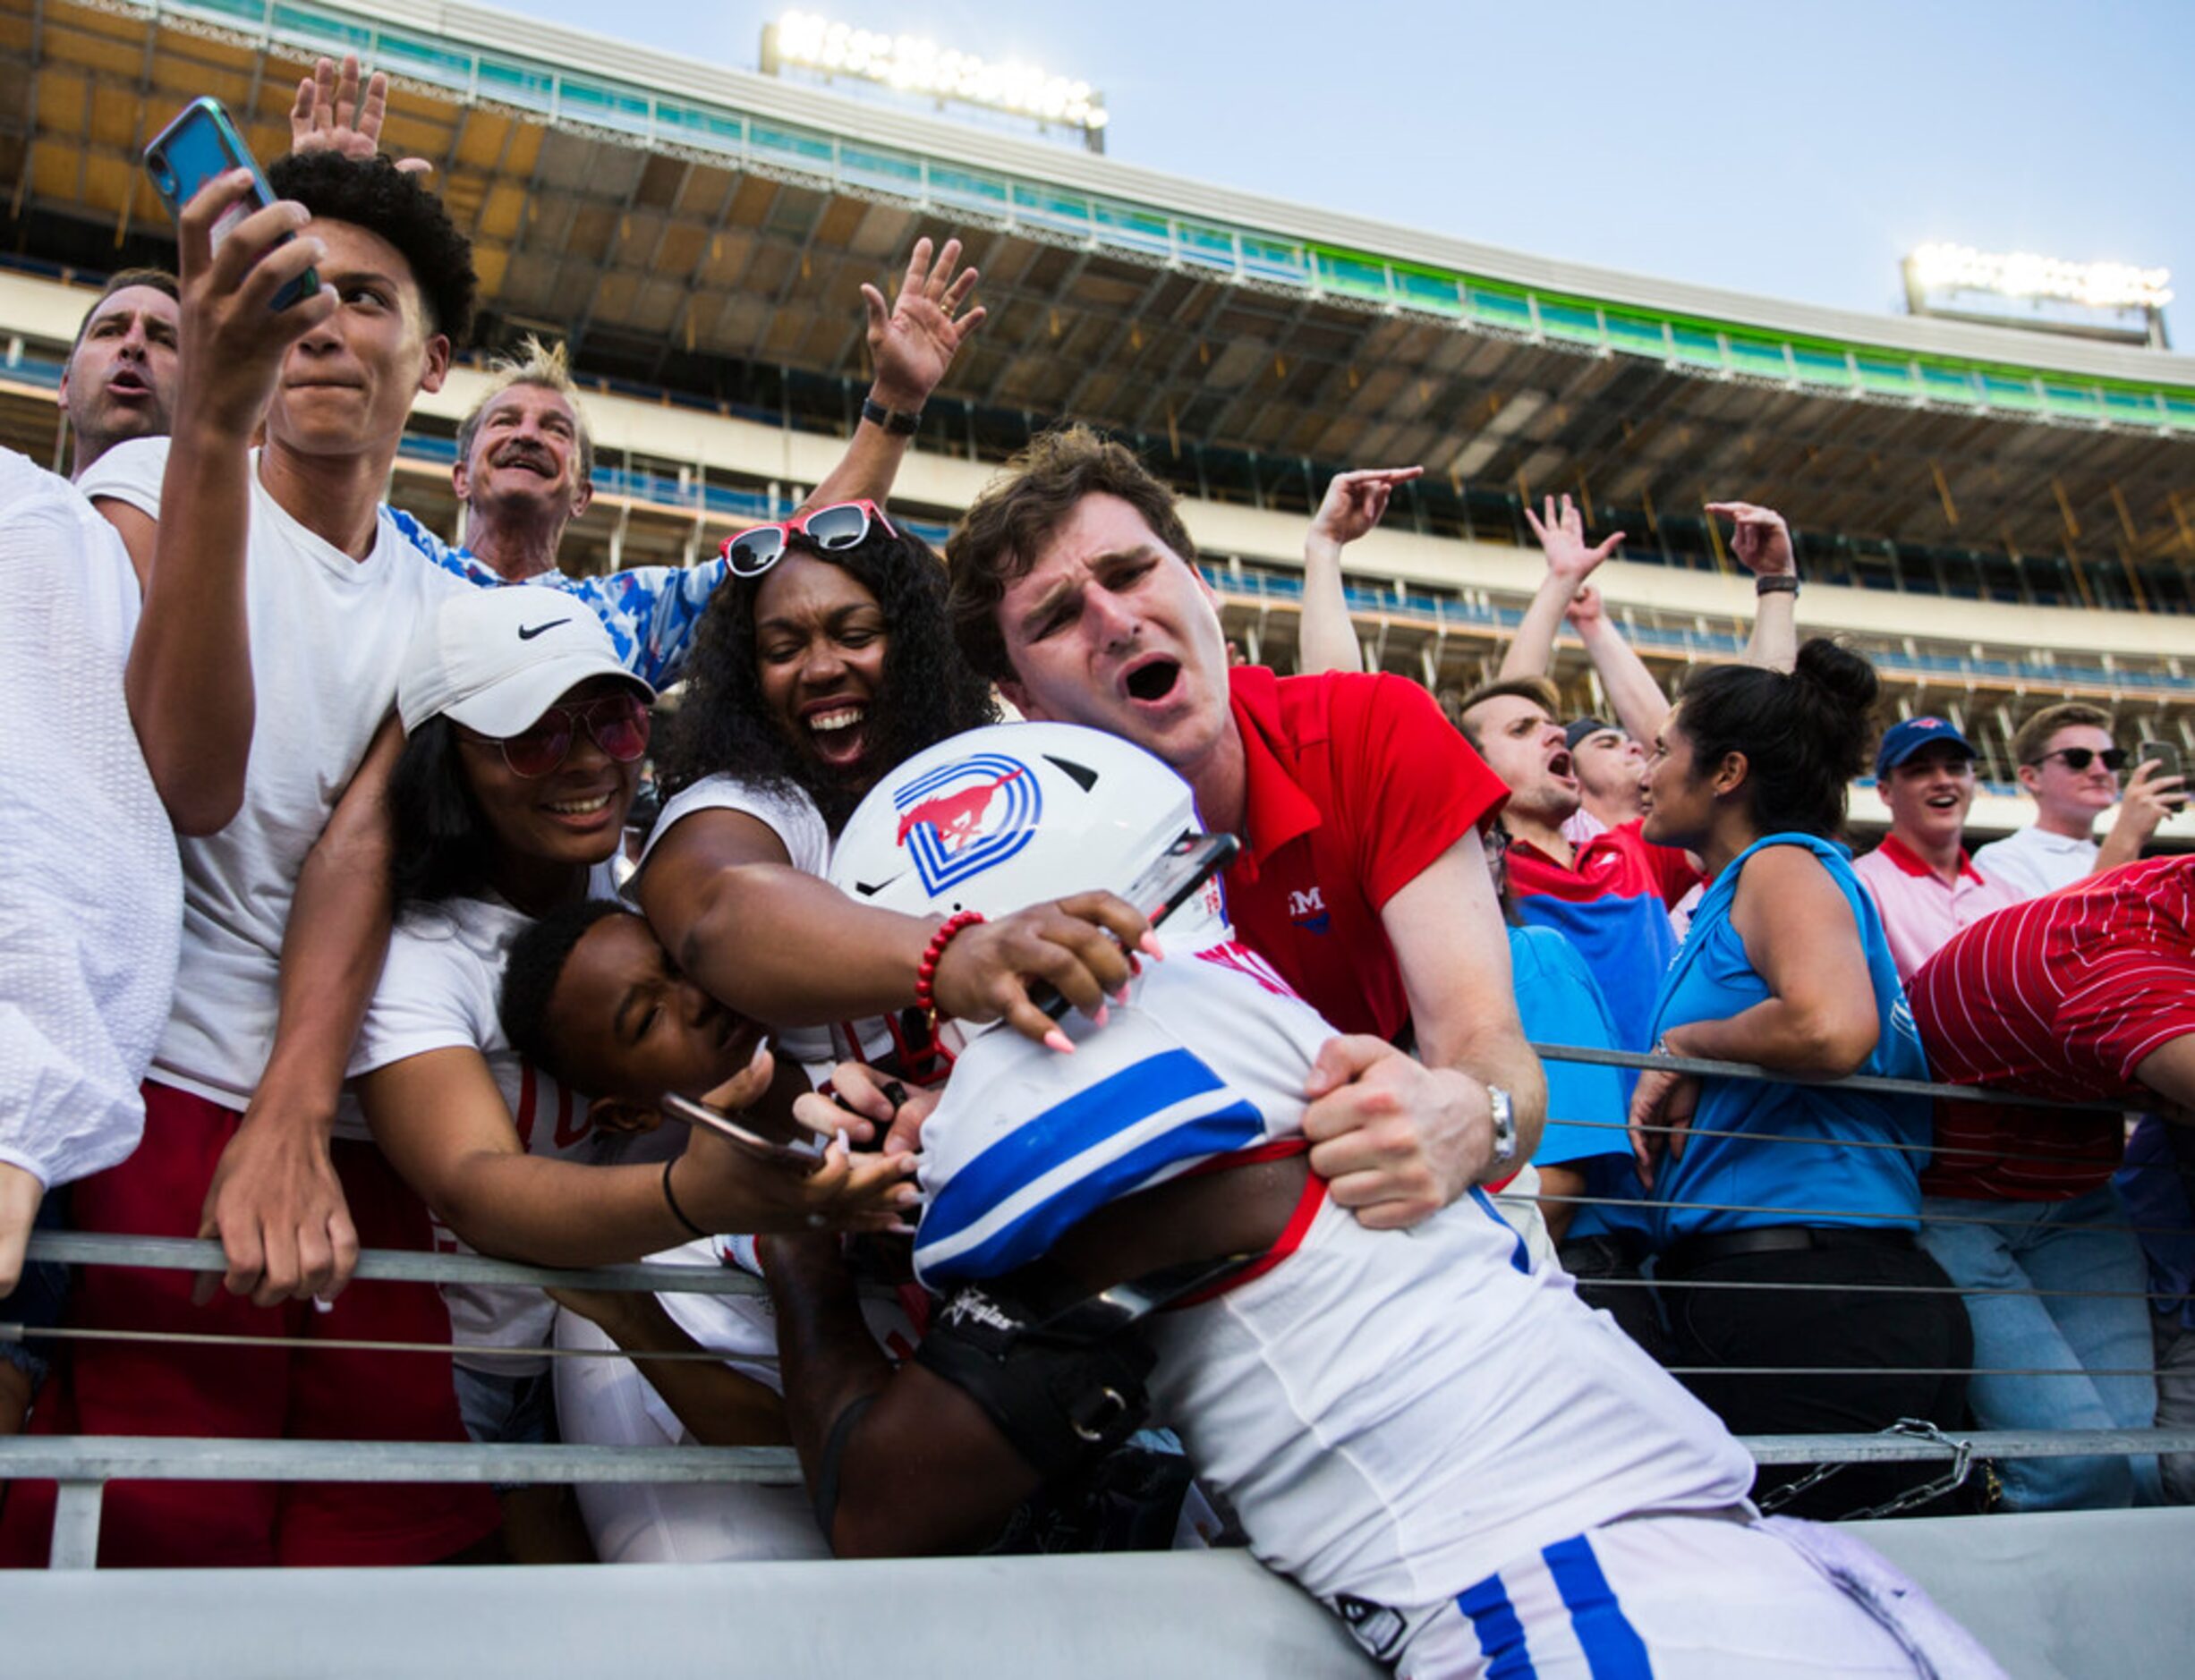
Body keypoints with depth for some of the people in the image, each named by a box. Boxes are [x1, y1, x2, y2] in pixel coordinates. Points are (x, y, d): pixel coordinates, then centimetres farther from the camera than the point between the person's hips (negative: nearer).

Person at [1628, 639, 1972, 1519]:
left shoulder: (1784, 863, -4)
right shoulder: (1727, 896, 22)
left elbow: (1830, 1026, -25)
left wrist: (1686, 1045, -10)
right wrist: (1676, 1082, 9)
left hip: (1804, 1297, -9)